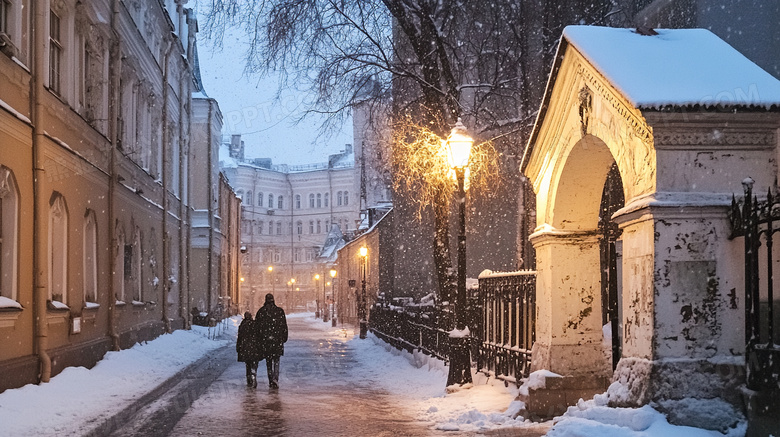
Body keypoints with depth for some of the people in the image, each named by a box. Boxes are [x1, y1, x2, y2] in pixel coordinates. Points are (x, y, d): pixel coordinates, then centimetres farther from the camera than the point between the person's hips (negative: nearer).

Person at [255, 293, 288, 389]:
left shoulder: (261, 311, 0)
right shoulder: (280, 311, -2)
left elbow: (256, 326, 3)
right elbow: (284, 326, 1)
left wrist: (259, 339, 11)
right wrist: (284, 338, 10)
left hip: (265, 339, 1)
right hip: (277, 339, 0)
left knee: (268, 361, 12)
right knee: (276, 360, 7)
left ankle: (271, 381, 12)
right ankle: (275, 378, -15)